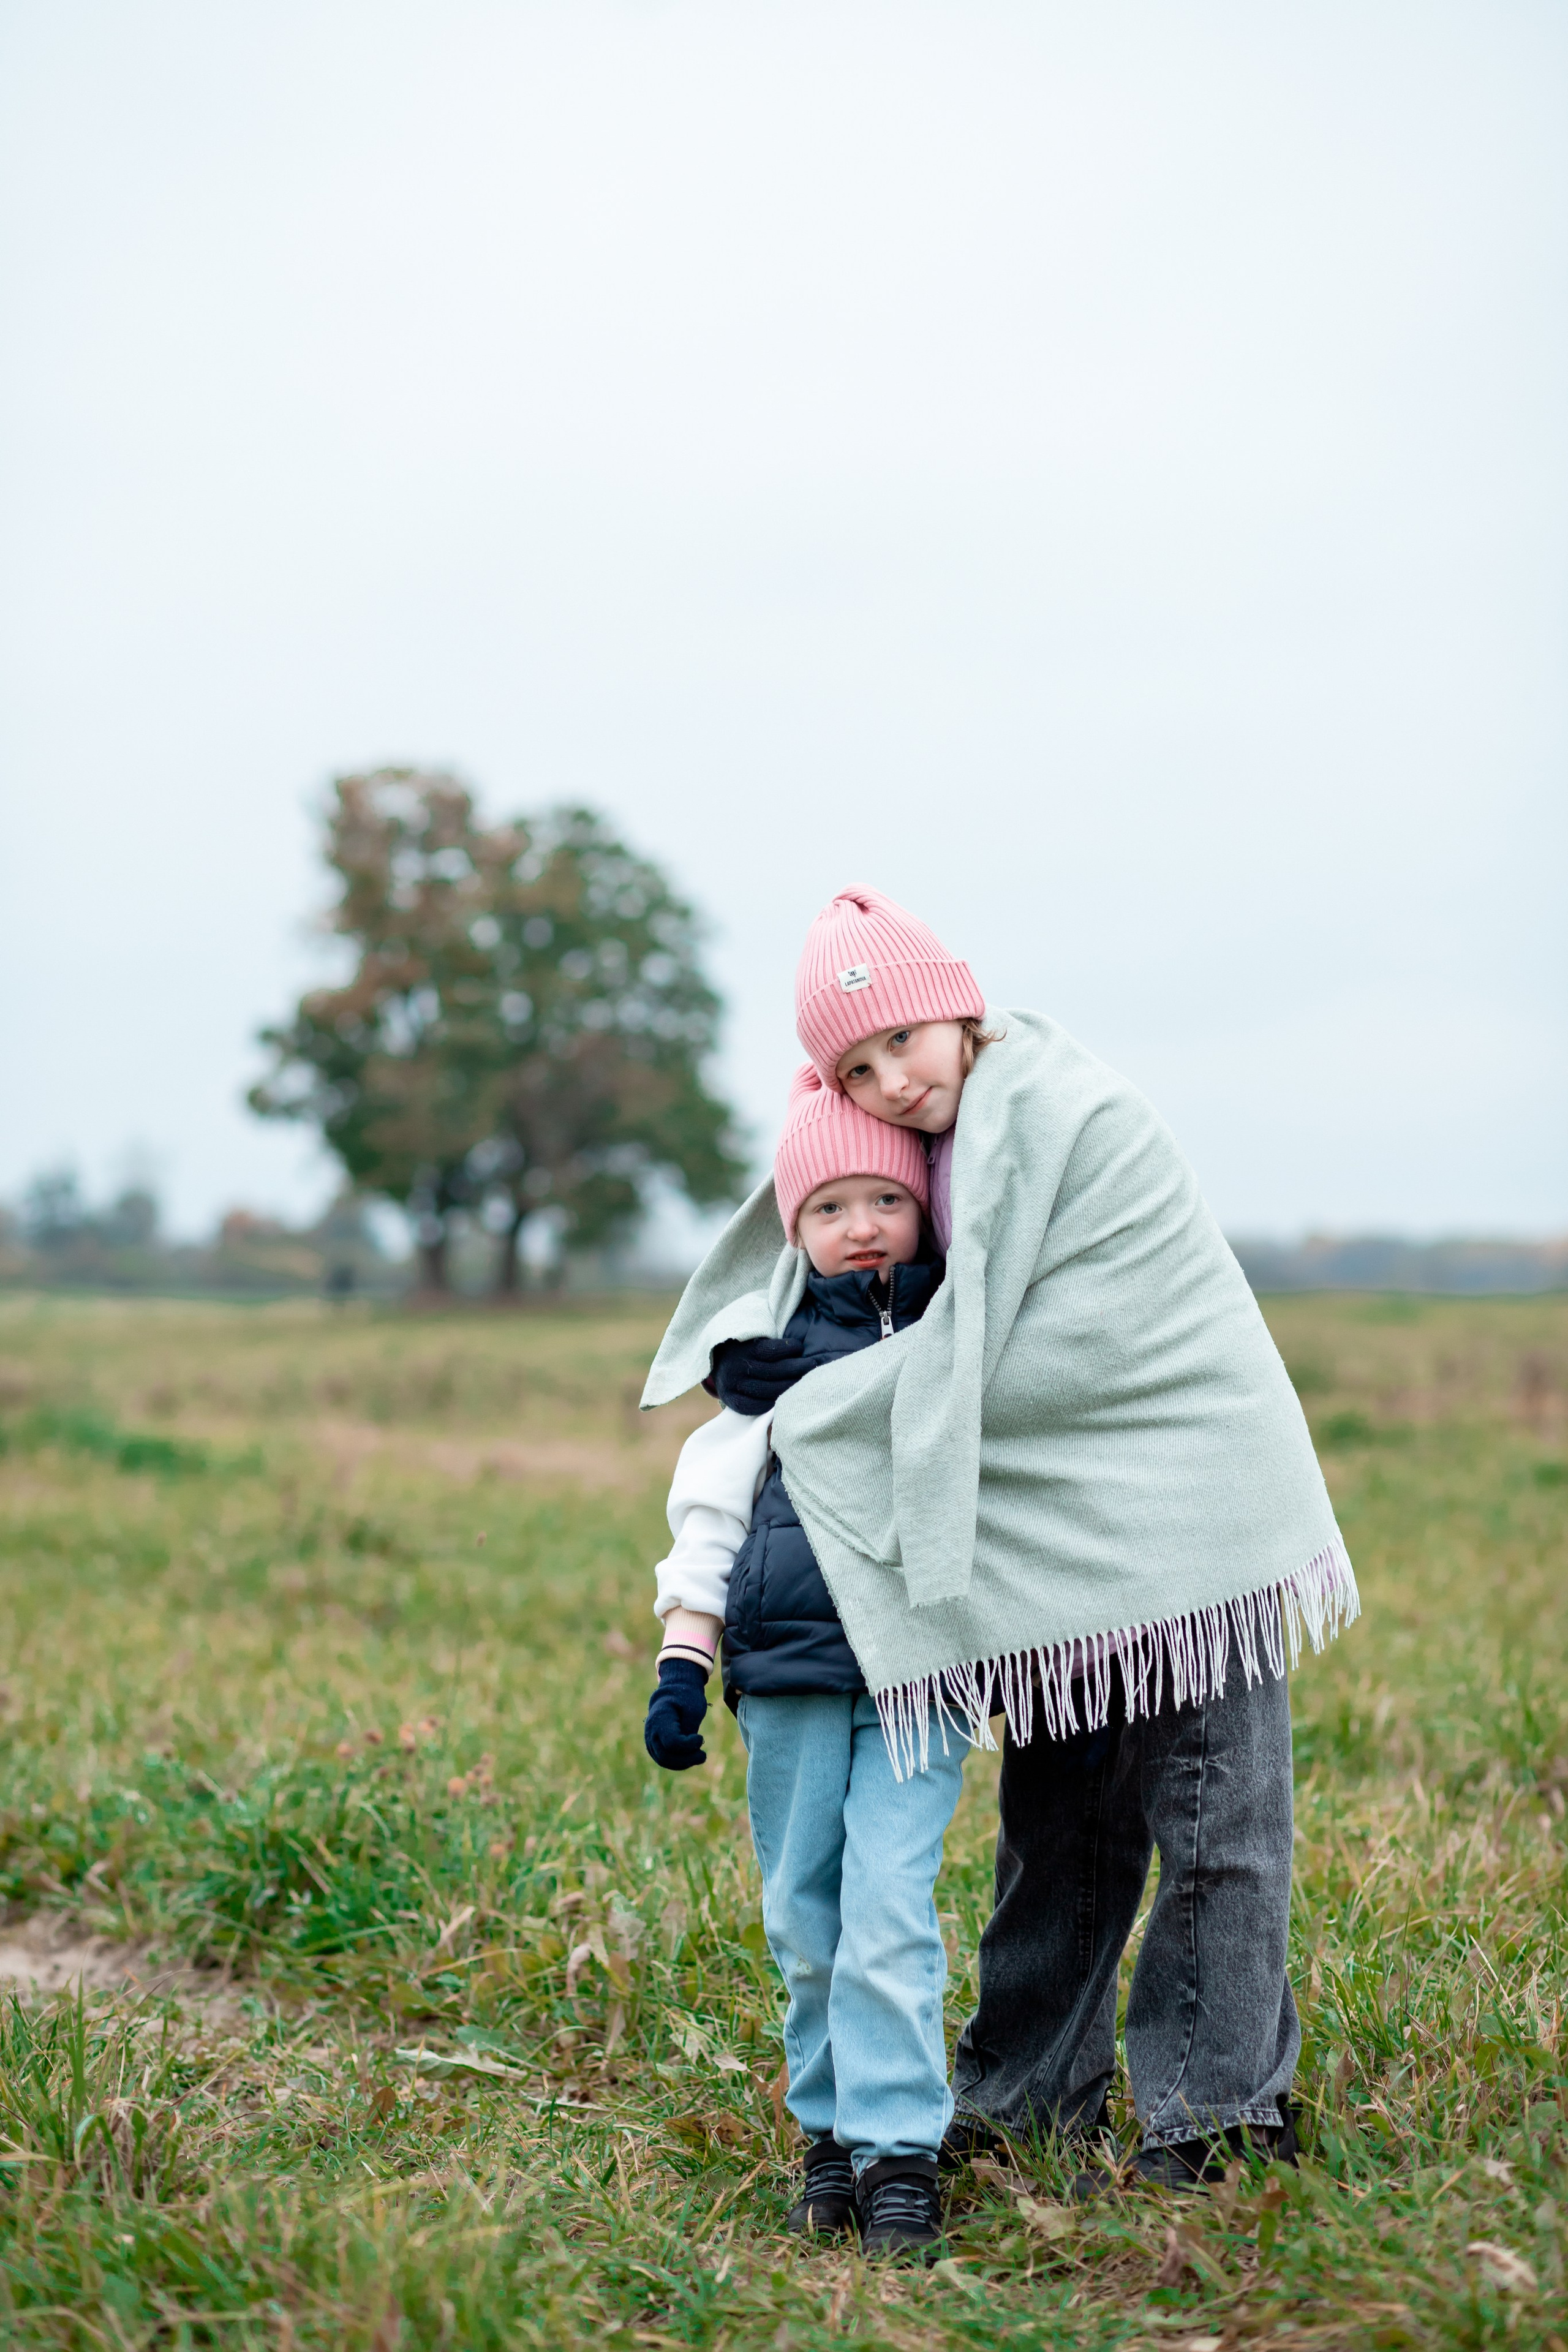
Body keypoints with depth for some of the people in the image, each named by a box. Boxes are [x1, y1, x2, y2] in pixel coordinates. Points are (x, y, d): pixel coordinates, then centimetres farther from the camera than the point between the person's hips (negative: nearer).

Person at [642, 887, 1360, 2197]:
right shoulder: (945, 1138, 7)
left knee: (1208, 1815, 1)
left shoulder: (1057, 1112, -19)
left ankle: (1225, 2103, 14)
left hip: (1182, 1510, -8)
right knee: (1058, 1823, 14)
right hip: (1062, 1537, 8)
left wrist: (803, 1406, -12)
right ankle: (1033, 2089, 25)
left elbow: (976, 1354, -19)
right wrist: (746, 1346, 6)